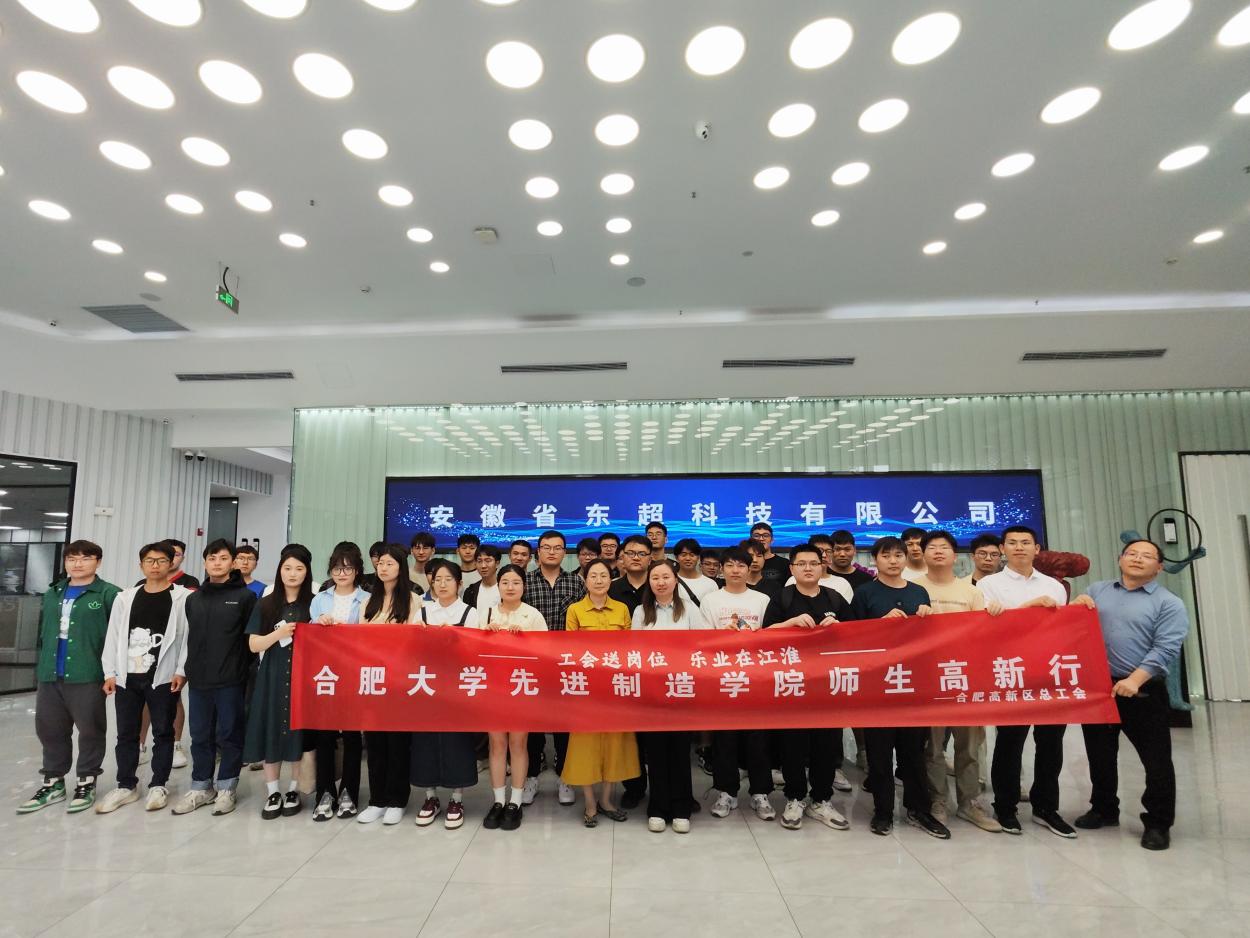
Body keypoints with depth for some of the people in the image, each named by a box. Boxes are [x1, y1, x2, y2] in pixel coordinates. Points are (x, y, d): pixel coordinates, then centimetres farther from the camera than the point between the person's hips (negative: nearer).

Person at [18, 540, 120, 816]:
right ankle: (53, 782, 29)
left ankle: (87, 782, 19)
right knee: (50, 729, 14)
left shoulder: (109, 594, -6)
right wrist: (38, 670, 15)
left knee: (90, 730, 4)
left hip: (87, 676, -6)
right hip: (50, 676, 6)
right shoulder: (53, 594, 14)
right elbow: (42, 634, 18)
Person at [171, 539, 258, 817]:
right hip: (198, 680, 5)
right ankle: (201, 787, 26)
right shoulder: (193, 599, 12)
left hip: (231, 681, -5)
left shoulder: (245, 596, -4)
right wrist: (189, 669, 10)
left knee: (229, 735, 5)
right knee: (200, 736, 12)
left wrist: (246, 671, -8)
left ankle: (226, 788, 18)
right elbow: (189, 637, 15)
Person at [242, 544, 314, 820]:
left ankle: (294, 791, 18)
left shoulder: (314, 605, 2)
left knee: (299, 733, 2)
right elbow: (254, 645, 2)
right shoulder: (265, 605, 5)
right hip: (272, 678, 1)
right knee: (271, 732, 3)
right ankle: (273, 792, 18)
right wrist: (280, 633, -15)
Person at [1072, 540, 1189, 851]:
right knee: (1099, 755, 14)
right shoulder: (1097, 590, 11)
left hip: (1143, 690, -4)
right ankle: (1104, 809, 31)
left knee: (1156, 759, 3)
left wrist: (1135, 680, -23)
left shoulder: (1169, 603, -2)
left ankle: (1158, 823, 20)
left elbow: (1165, 649, -13)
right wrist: (1074, 606, -7)